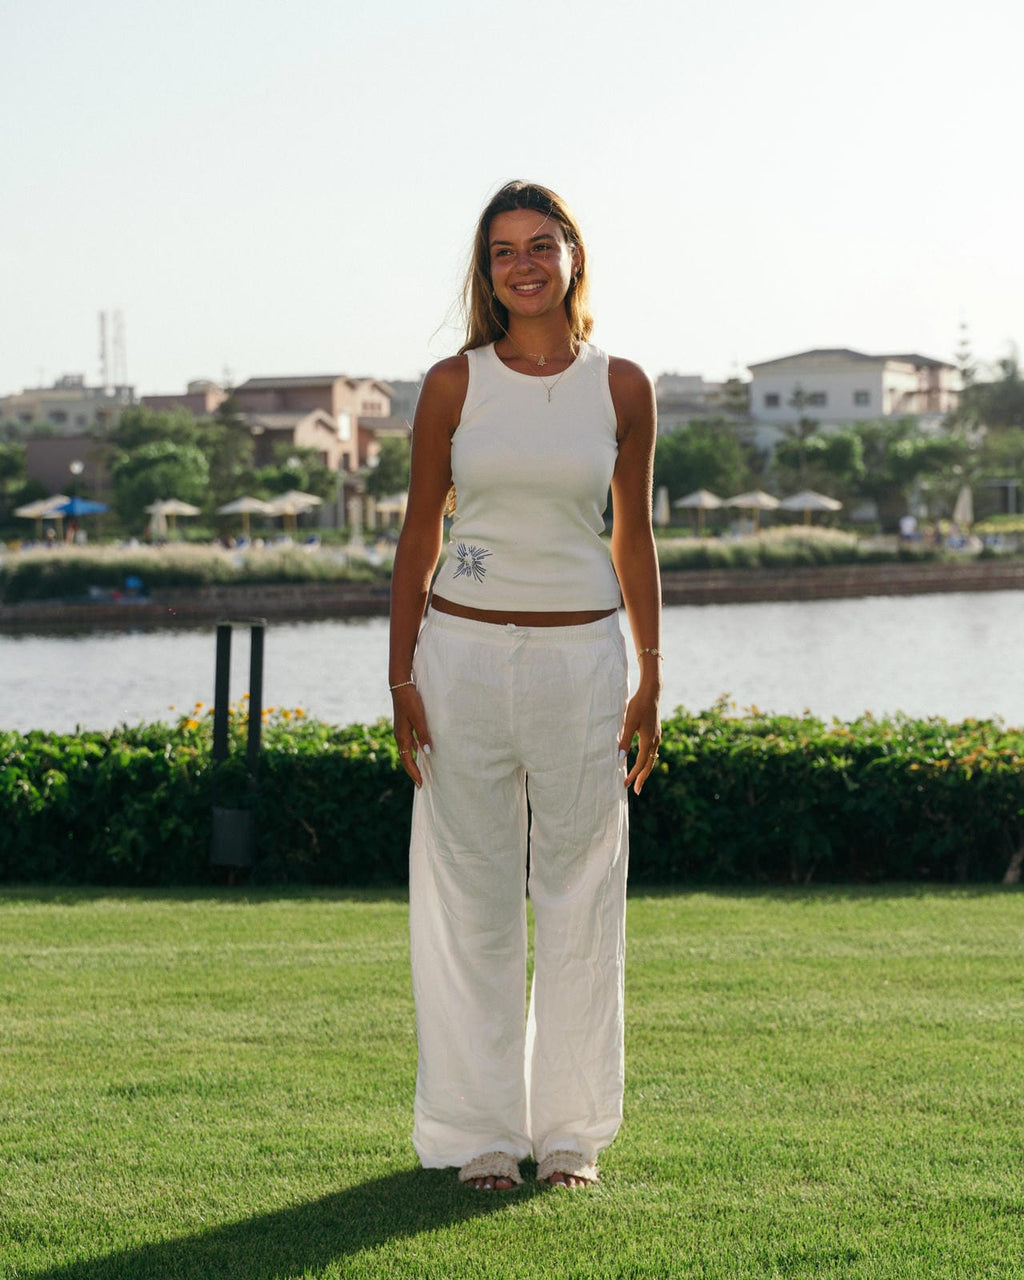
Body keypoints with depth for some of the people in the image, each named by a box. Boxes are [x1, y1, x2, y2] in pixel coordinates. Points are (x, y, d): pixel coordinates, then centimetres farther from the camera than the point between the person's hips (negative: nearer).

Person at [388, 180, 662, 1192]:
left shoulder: (621, 387, 4)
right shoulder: (454, 385, 1)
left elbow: (633, 540, 9)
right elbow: (419, 536, 4)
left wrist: (650, 683, 6)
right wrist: (401, 679, 0)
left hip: (580, 654, 1)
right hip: (464, 653, -1)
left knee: (580, 895, 4)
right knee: (473, 896, 3)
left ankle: (570, 1129, 15)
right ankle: (480, 1132, 13)